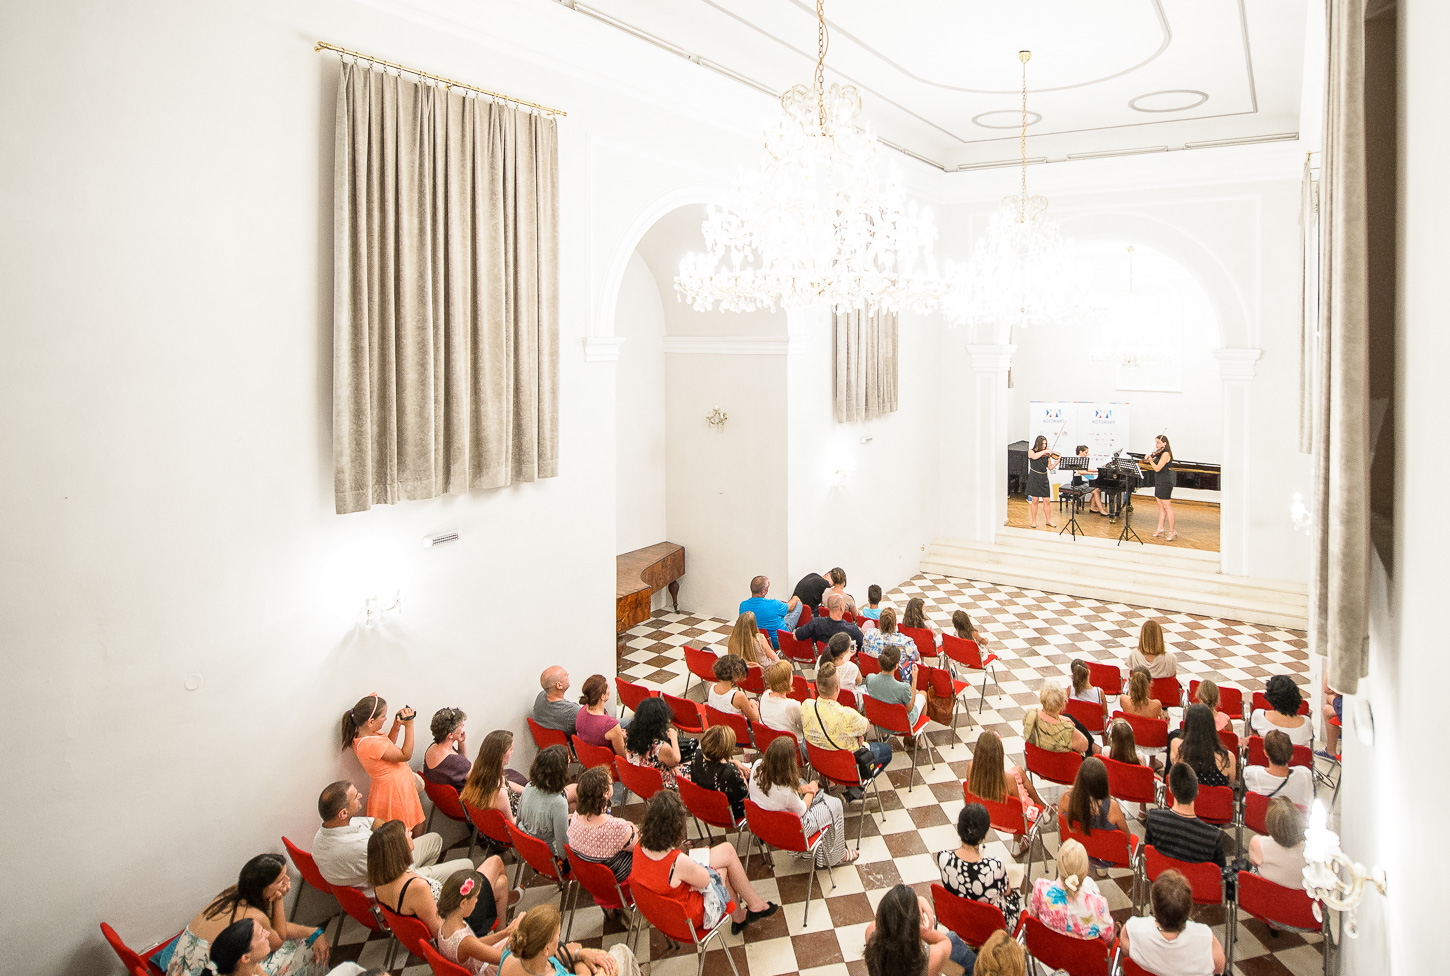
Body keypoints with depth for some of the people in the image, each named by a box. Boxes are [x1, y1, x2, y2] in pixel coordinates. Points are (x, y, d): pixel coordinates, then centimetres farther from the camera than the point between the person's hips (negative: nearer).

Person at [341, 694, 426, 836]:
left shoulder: (362, 734, -1)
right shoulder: (372, 744, -31)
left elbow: (388, 746, 15)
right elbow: (405, 755, -24)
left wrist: (396, 726, 0)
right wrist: (409, 726, -23)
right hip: (395, 791, -10)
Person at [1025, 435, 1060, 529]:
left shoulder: (1047, 455, 9)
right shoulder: (1031, 452, 2)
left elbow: (1050, 467, 5)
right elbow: (1034, 456, -22)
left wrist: (1057, 462, -10)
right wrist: (1044, 451, -20)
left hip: (1044, 478, 3)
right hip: (1034, 478, -3)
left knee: (1047, 501, 3)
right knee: (1034, 500, -1)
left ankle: (1049, 520, 14)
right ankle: (1033, 521, 9)